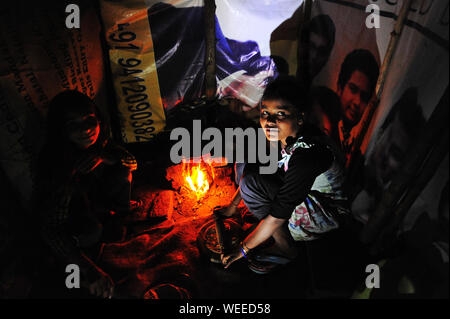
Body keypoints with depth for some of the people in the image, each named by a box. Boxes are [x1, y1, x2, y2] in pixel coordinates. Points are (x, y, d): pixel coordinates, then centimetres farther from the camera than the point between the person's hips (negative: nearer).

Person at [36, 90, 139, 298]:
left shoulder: (99, 143, -20)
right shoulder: (53, 162, -37)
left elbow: (132, 162, -8)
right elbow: (50, 230, -39)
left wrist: (103, 157, -32)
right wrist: (91, 272, -46)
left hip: (93, 200, 5)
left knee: (121, 173, -16)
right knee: (91, 230, -34)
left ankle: (119, 210, 16)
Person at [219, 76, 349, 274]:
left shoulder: (307, 155, -35)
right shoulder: (286, 136, -10)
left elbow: (277, 217, -31)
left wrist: (242, 249, -20)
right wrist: (233, 206, 17)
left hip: (324, 217, -8)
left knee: (252, 182, -26)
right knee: (243, 166, 2)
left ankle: (285, 248, -9)